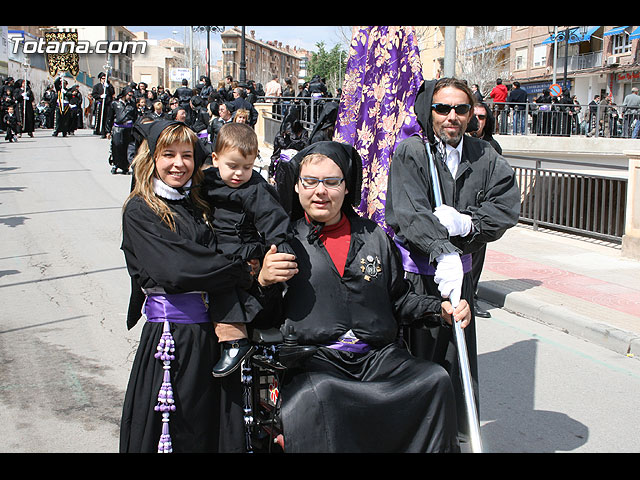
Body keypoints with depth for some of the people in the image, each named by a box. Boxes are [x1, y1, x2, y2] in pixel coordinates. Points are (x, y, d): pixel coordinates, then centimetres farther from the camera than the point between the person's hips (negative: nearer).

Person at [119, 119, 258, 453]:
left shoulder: (201, 206, 13)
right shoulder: (139, 211, -6)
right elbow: (175, 268, -18)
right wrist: (245, 274, -15)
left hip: (212, 333, 5)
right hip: (169, 335, -5)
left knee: (218, 431, 13)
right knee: (172, 435, 6)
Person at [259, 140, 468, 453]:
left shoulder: (375, 237, 15)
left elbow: (399, 299, 21)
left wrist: (438, 310, 4)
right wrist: (264, 281, -13)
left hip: (380, 357, 3)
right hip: (313, 361, -3)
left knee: (435, 380, -21)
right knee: (316, 396, -36)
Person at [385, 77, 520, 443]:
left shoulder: (485, 158, 6)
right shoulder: (410, 152, -5)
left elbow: (506, 209, 0)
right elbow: (410, 213, -17)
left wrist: (464, 223, -18)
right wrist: (442, 253, -31)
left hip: (459, 270, 4)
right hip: (416, 271, -3)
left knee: (458, 356, 10)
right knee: (414, 355, -1)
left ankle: (459, 431, 26)